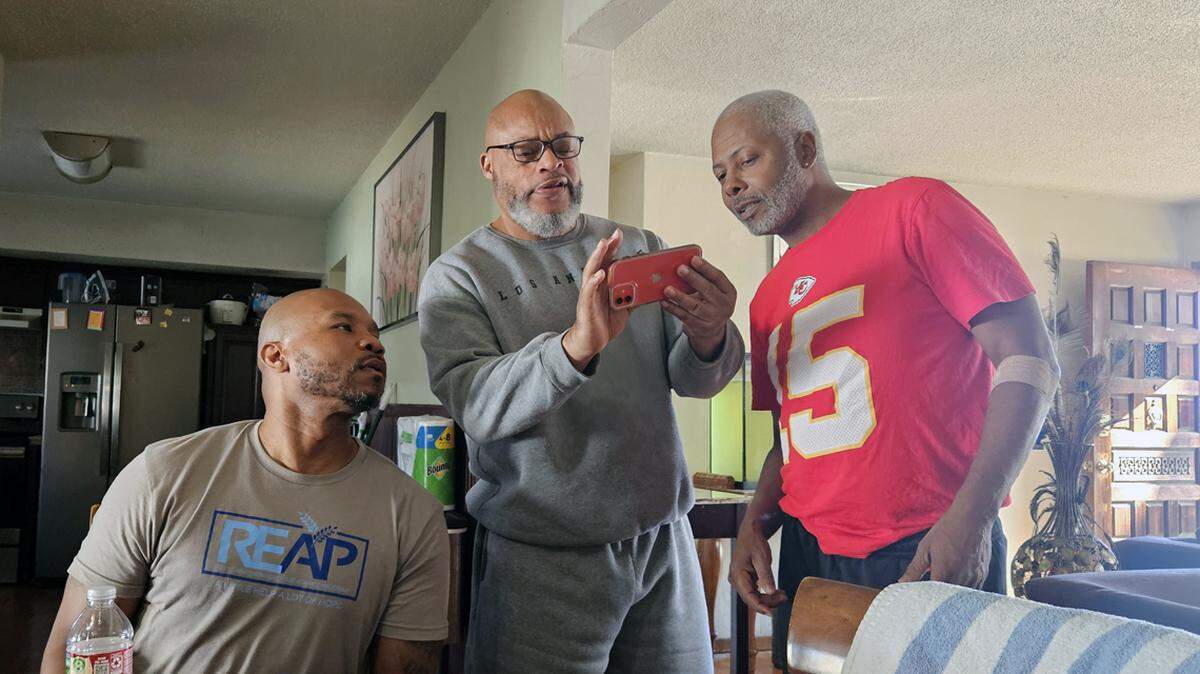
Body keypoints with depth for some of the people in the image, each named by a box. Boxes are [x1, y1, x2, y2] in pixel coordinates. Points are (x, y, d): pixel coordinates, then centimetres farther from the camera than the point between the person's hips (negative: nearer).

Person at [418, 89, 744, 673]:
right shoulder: (457, 275, -2)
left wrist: (708, 339, -23)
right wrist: (575, 345, -35)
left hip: (664, 541, 4)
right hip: (540, 562, -3)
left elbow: (693, 381, 1)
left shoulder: (639, 248, 9)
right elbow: (475, 402, -18)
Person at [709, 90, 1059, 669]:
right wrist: (756, 521, 3)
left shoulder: (914, 210, -5)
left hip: (928, 554, -6)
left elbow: (1029, 361, -10)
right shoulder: (768, 301, 14)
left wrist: (970, 518, -19)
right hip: (807, 559, 6)